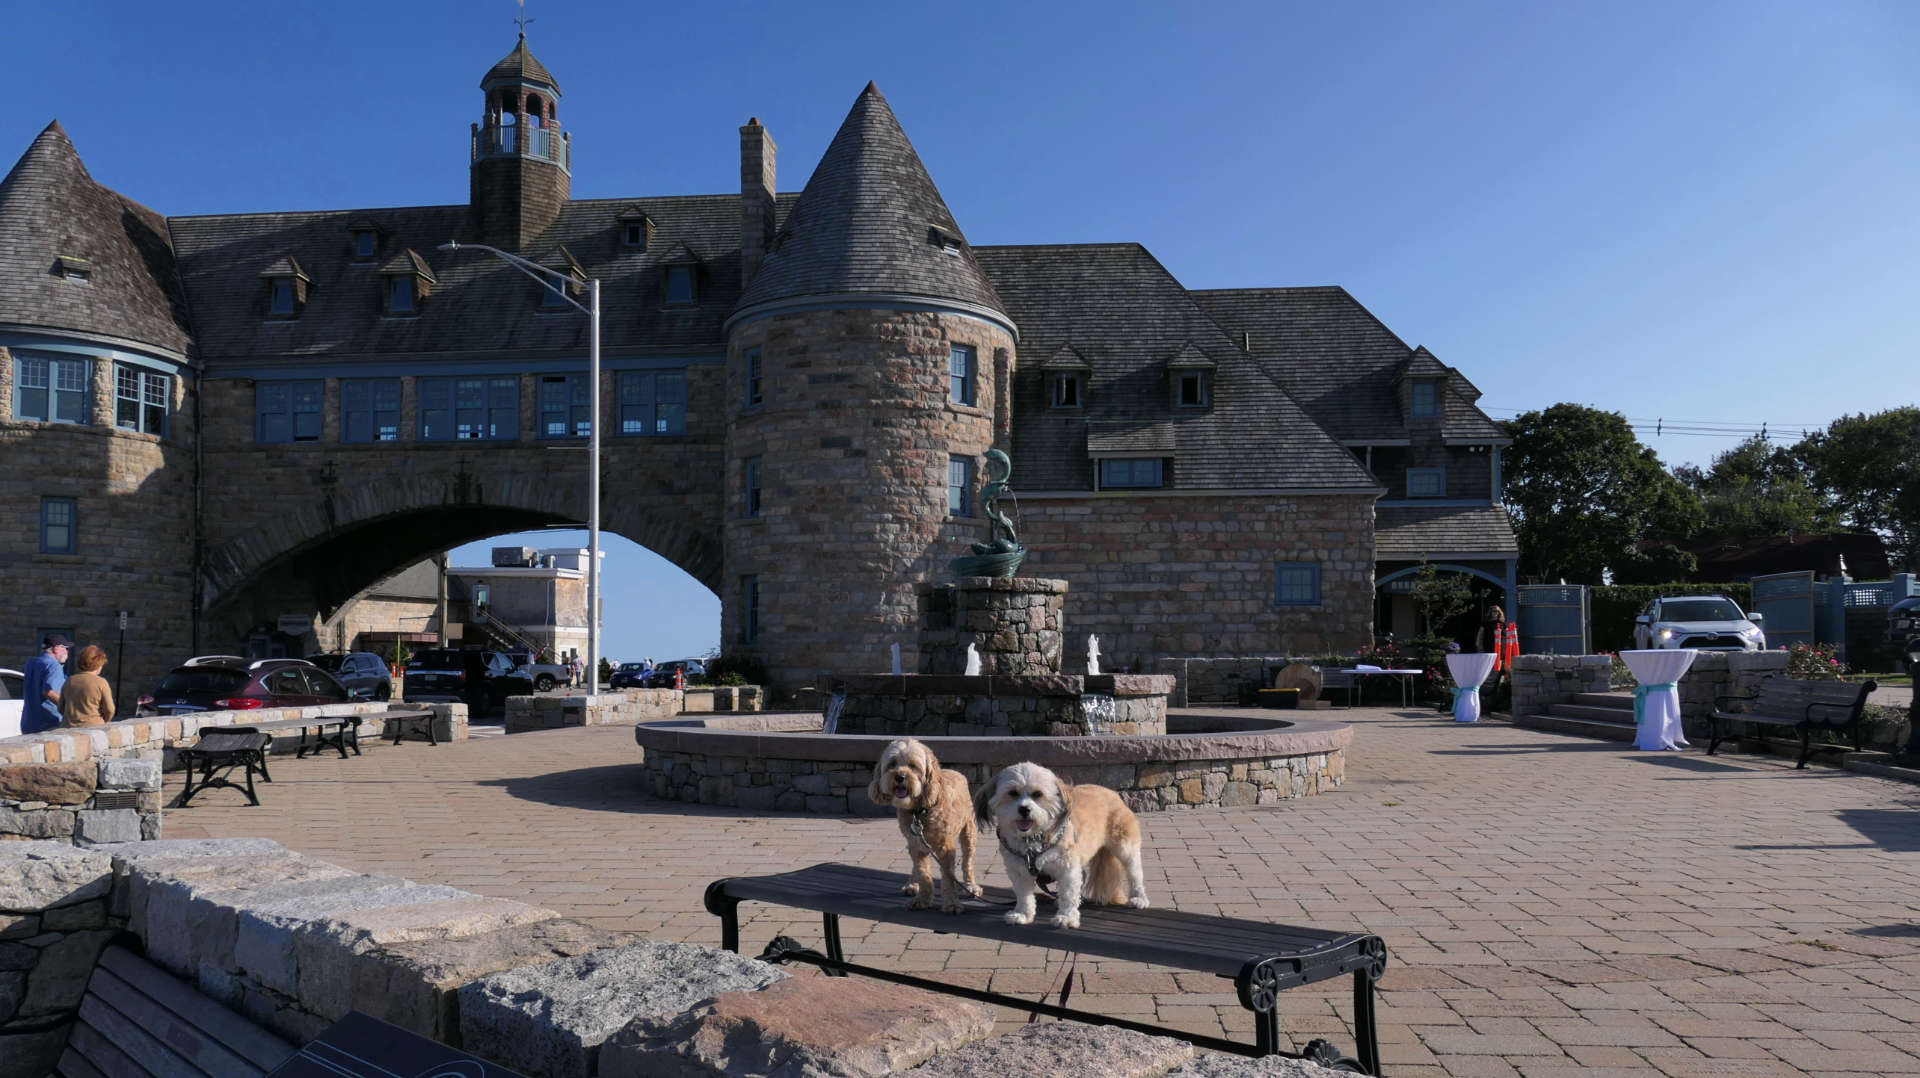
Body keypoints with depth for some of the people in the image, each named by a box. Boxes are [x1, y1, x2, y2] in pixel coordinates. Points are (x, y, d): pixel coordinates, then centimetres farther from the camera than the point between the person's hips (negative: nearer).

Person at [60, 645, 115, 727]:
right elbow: (109, 710, -5)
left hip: (68, 728, 5)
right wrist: (103, 723, 13)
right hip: (92, 729, -5)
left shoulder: (69, 681, 9)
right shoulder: (101, 682, -6)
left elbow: (61, 708, 15)